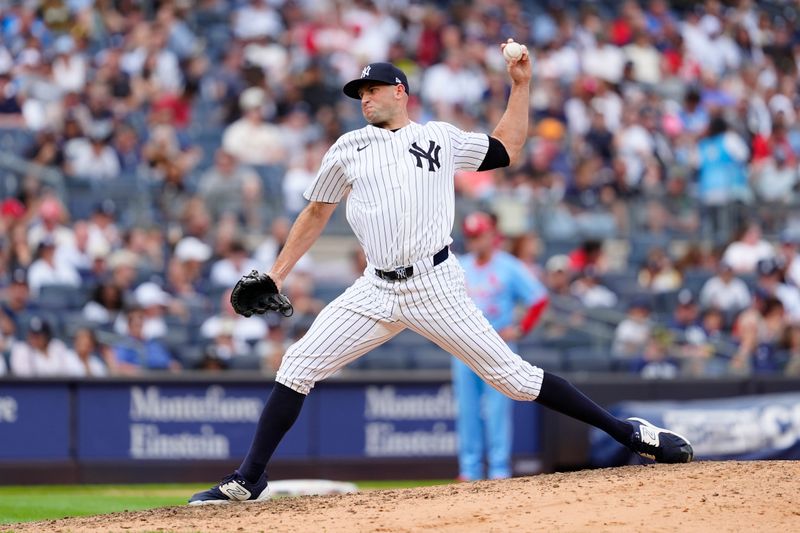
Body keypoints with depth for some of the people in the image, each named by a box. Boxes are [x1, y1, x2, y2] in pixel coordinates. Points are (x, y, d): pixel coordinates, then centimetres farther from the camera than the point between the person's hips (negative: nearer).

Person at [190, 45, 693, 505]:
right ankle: (248, 481, -2)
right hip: (377, 291, 3)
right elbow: (316, 214, 22)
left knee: (512, 375, -8)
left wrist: (521, 85, 17)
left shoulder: (441, 138, 11)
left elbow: (506, 149, 25)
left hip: (435, 287, -3)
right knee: (298, 366, -8)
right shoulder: (348, 148, 14)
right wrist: (275, 276, 17)